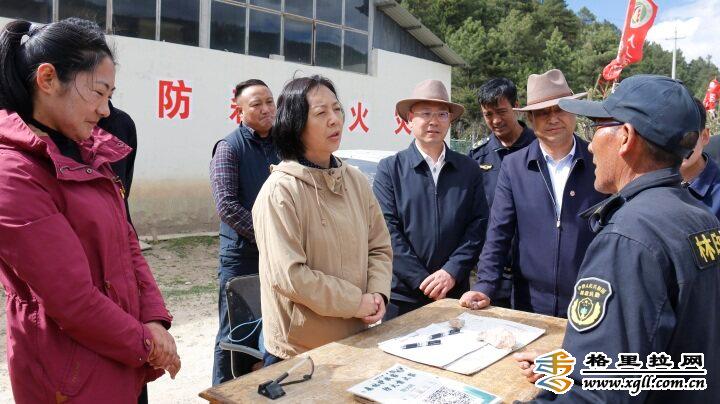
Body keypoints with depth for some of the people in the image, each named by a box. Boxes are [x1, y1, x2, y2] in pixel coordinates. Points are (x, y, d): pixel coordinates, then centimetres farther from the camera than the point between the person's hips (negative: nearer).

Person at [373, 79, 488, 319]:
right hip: (403, 295, -2)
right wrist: (422, 280, -13)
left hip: (455, 293, 2)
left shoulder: (469, 169, 5)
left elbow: (478, 225, 0)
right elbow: (388, 230, -8)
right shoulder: (389, 169, -2)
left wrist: (451, 272, -11)